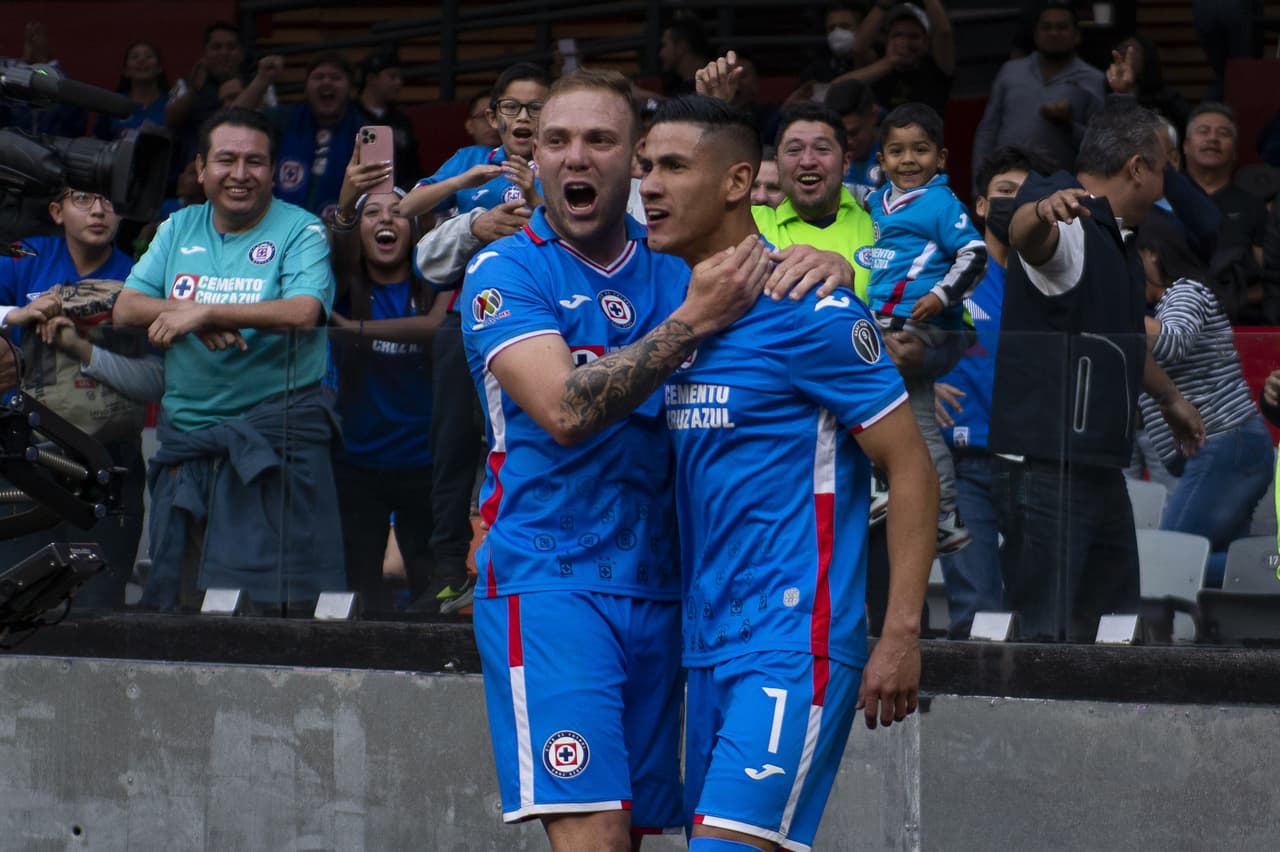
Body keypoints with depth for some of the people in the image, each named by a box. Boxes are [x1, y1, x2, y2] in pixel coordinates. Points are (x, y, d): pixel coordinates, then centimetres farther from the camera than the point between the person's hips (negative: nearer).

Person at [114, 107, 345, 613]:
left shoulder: (299, 230, -2)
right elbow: (126, 307, 5)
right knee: (174, 600, 8)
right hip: (185, 437, 5)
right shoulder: (179, 229, 13)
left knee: (271, 597, -11)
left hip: (276, 432, -5)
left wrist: (205, 312, -19)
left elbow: (304, 311, -19)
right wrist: (190, 317, -14)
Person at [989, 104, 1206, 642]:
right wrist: (1040, 214, -64)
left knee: (1113, 619, 17)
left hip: (1098, 468, 11)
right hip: (1048, 469, -11)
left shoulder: (1109, 236, 18)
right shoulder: (1070, 227, -14)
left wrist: (1169, 398, 47)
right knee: (1045, 633, -11)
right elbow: (1023, 234, -41)